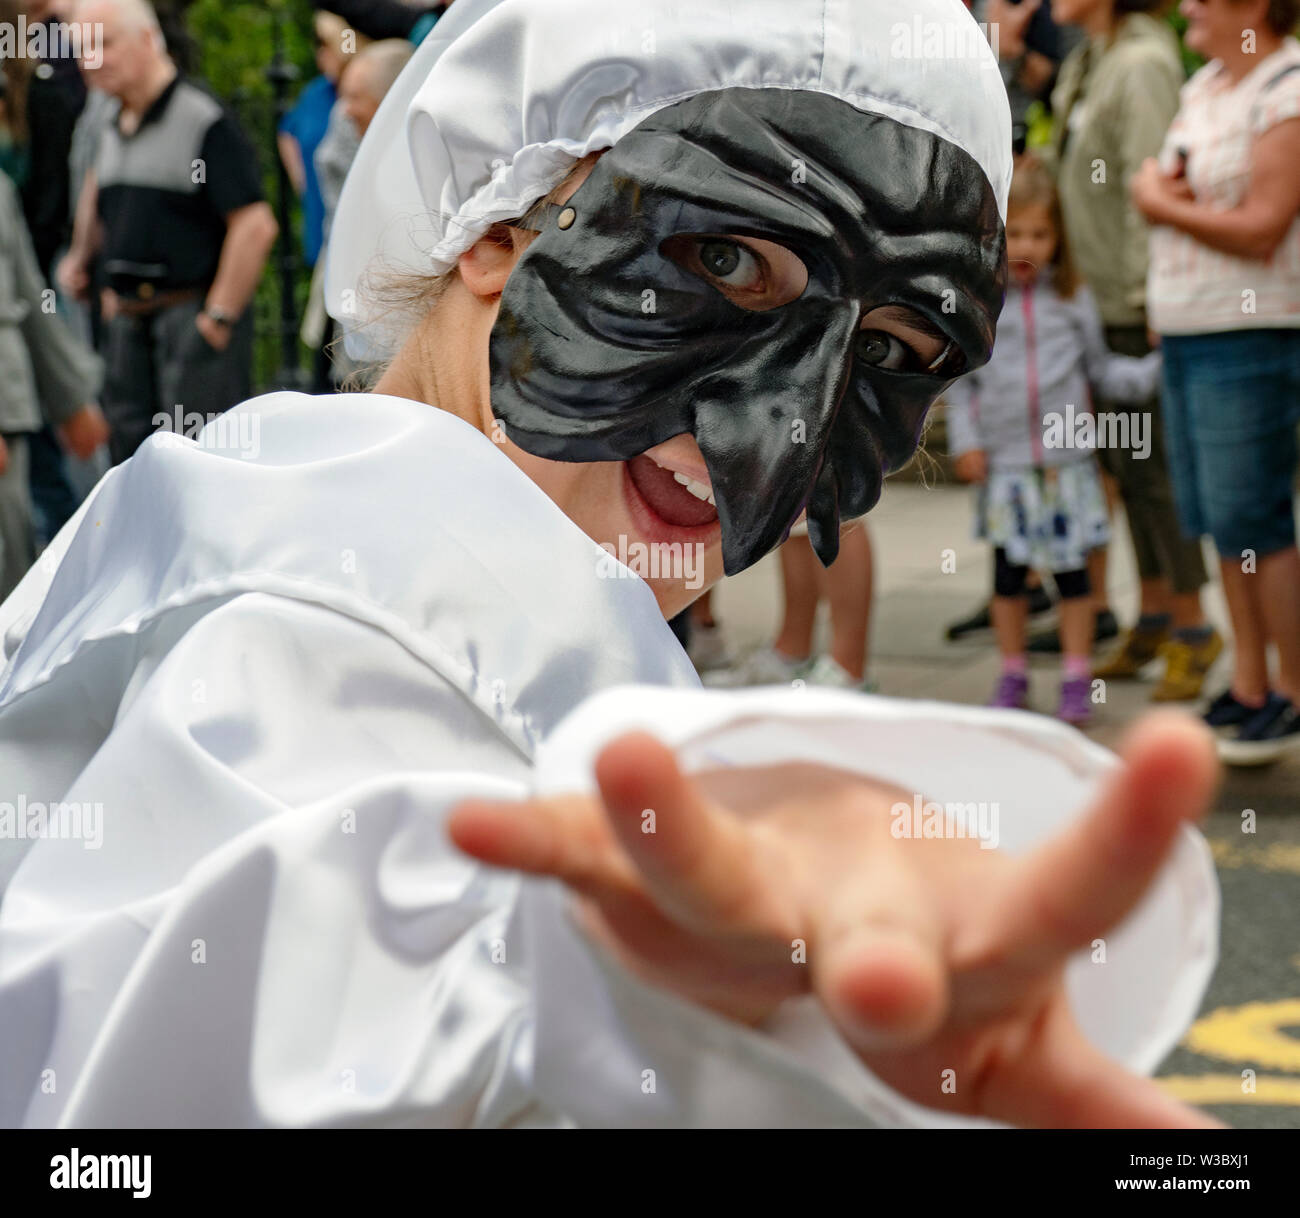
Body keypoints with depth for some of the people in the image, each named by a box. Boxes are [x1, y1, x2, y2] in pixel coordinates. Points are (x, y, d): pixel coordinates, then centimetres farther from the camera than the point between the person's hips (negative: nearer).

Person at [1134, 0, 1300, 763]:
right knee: (1218, 522, 11)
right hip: (1185, 328, 8)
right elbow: (1158, 183, 22)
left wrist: (1164, 204, -9)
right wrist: (1161, 186, -1)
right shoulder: (1202, 89, 14)